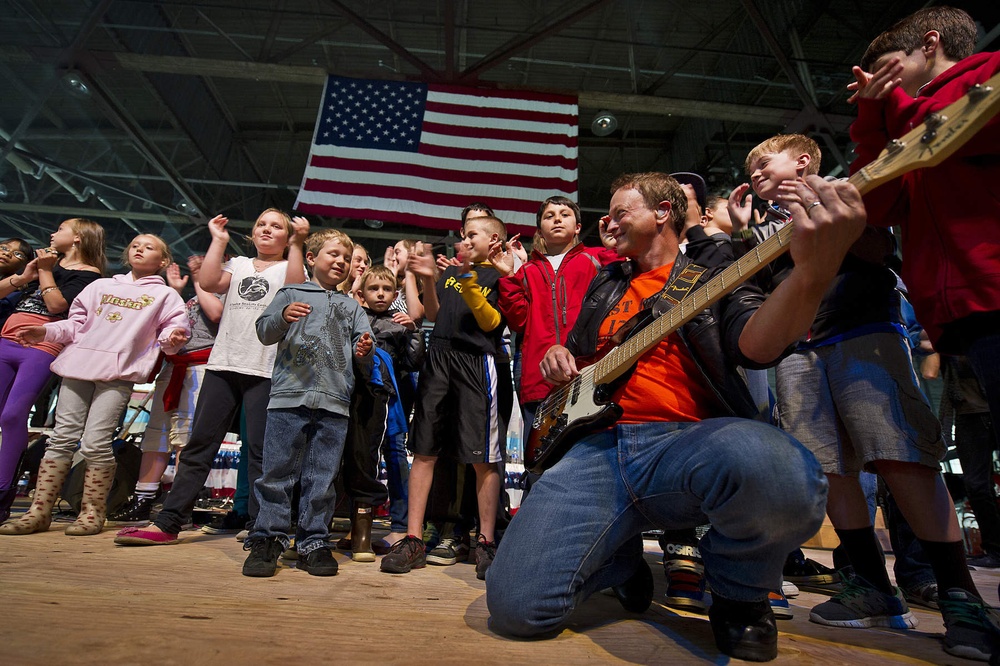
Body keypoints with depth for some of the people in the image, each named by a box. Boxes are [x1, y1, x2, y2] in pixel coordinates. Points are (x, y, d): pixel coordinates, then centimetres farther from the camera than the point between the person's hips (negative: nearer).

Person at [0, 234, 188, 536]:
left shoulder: (164, 295, 12)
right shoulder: (100, 286, 24)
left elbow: (173, 328, 1)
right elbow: (76, 324, 21)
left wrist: (172, 338, -20)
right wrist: (45, 332, 5)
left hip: (119, 372, -4)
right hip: (79, 364, 4)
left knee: (96, 442, -11)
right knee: (62, 437, 2)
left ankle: (93, 512, 1)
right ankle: (39, 511, 9)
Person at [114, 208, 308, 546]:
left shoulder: (290, 267, 10)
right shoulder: (238, 264, 19)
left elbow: (295, 288, -13)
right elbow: (209, 282, 1)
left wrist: (297, 244, -13)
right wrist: (218, 240, 7)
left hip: (265, 370, -4)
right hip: (223, 365, 4)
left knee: (259, 451, -1)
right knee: (199, 444, 6)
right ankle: (167, 523, 13)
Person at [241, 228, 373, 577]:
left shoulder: (352, 306, 21)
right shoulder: (291, 293, 13)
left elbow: (362, 354, 16)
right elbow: (263, 331, 5)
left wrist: (365, 351, -7)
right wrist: (282, 317, -15)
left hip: (334, 404, 2)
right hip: (289, 396, -2)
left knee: (322, 478, 5)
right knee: (277, 472, 1)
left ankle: (313, 543, 14)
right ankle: (267, 540, 13)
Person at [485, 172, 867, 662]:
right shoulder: (604, 283, 26)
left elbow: (758, 344, -10)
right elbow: (575, 351, 35)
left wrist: (813, 272, -30)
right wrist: (558, 359, 10)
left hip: (686, 440, -2)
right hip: (599, 446, 3)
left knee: (775, 470, -39)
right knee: (516, 605, -18)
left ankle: (737, 590, -2)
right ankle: (622, 556, 16)